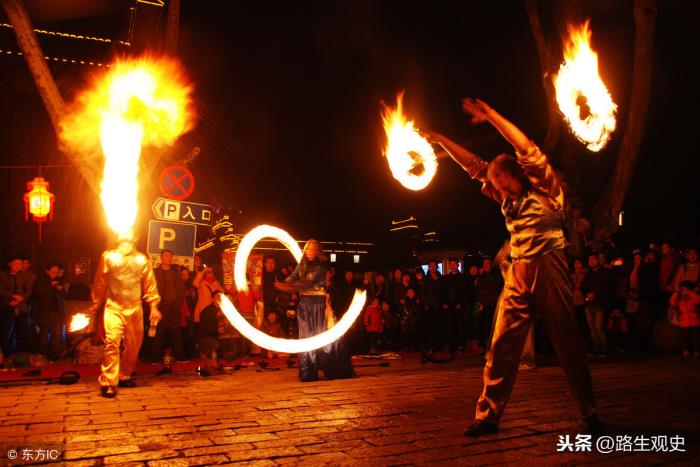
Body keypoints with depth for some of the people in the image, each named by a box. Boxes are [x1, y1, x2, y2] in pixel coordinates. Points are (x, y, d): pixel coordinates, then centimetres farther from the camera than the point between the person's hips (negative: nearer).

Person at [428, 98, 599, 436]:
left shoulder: (545, 188, 2)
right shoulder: (507, 199, 17)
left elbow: (526, 147, -8)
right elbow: (474, 166, 19)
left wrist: (492, 116, -7)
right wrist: (441, 140, 18)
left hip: (549, 269, -5)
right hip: (518, 273, 5)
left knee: (568, 343, 0)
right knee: (502, 344, -1)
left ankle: (590, 414, 14)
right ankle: (488, 414, 3)